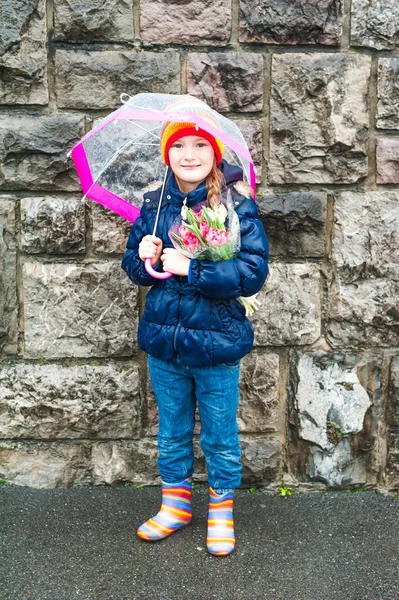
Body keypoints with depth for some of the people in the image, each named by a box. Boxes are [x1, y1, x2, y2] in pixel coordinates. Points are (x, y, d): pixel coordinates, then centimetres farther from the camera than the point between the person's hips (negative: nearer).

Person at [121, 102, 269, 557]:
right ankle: (176, 504, 42)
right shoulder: (154, 203, 1)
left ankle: (221, 511, 36)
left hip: (216, 345, -4)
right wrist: (145, 257, -15)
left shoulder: (237, 205, -11)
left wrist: (191, 268, -24)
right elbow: (133, 266, 8)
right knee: (172, 431, 21)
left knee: (219, 436, 13)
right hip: (163, 341, 4)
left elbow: (253, 273, -19)